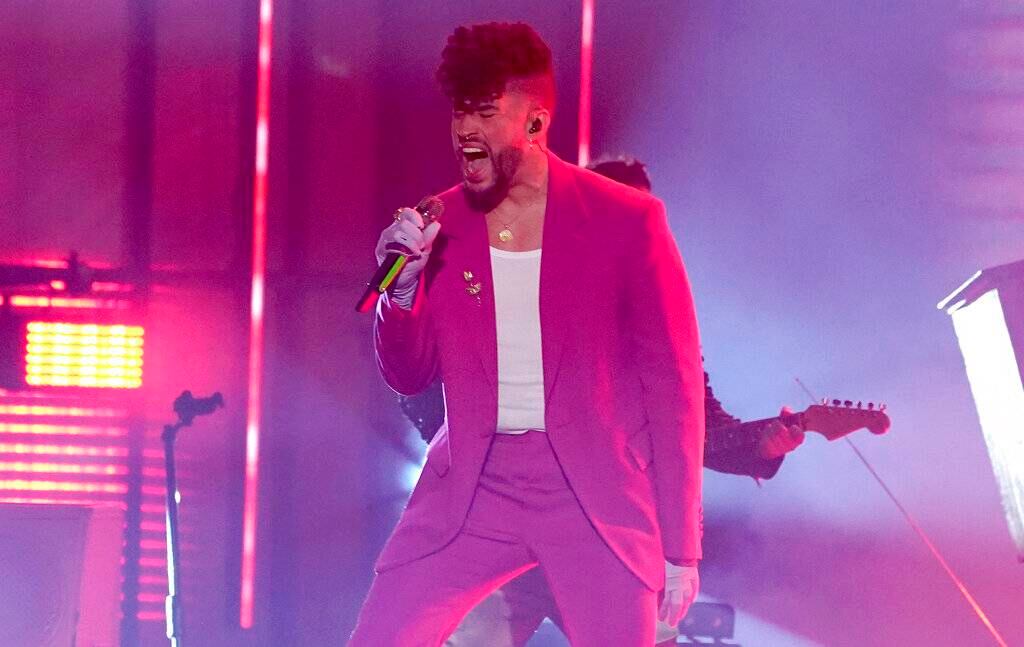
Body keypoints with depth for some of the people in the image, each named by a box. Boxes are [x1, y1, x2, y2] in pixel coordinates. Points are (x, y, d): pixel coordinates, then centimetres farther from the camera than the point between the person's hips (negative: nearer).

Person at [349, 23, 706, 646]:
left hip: (597, 491, -3)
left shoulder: (627, 221, -6)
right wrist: (404, 285, -11)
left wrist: (680, 547, -5)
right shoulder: (439, 225, 3)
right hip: (473, 486, 3)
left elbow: (675, 384, -3)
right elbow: (409, 375, 10)